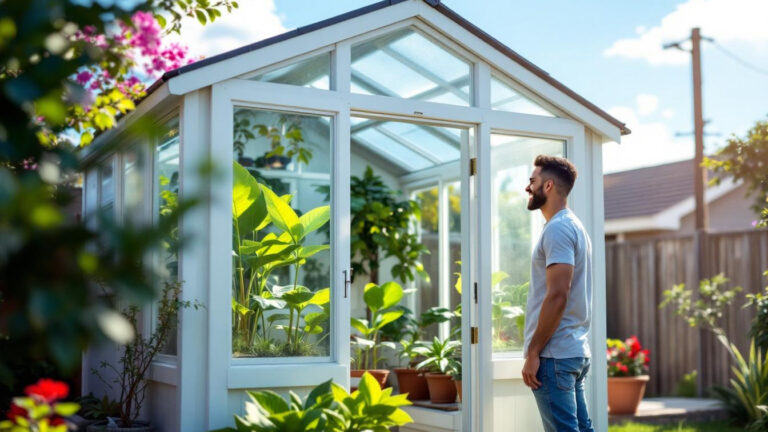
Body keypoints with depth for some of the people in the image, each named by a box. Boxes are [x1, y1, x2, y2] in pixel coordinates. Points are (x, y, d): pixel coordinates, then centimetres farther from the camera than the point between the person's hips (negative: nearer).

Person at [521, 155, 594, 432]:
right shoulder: (574, 226, 18)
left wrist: (533, 352, -17)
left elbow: (557, 296, -21)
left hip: (554, 355, -10)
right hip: (576, 351, 10)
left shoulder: (558, 228, -12)